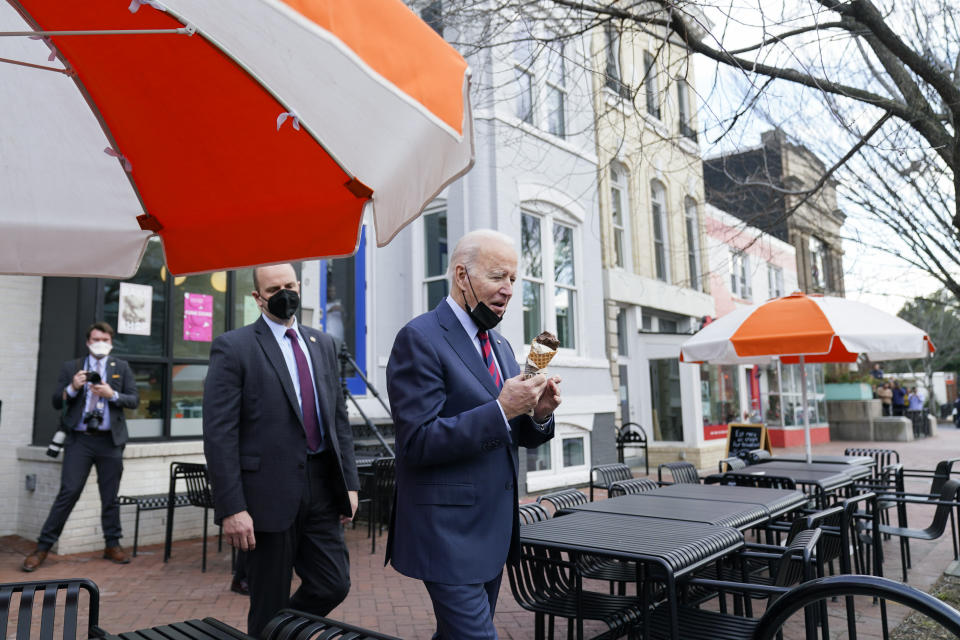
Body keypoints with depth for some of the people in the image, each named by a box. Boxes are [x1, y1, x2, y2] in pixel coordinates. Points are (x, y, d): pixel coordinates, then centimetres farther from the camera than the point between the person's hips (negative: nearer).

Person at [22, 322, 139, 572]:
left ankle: (112, 545, 19)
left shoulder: (121, 368, 10)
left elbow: (134, 400, 4)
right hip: (79, 440, -1)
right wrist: (72, 388, -14)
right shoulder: (70, 368, 9)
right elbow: (56, 402, 5)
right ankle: (43, 548, 7)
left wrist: (112, 394, -14)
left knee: (110, 497, 8)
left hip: (110, 441, 1)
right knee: (69, 492, -5)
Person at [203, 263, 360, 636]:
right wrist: (231, 507, -15)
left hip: (321, 489, 5)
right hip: (270, 494, -5)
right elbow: (219, 434, -11)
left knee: (333, 585, 10)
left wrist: (350, 481, 9)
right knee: (271, 605, 9)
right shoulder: (234, 347, -6)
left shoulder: (322, 344, 11)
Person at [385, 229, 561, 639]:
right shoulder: (419, 339, -14)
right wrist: (501, 410, -25)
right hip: (448, 529, -8)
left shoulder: (500, 345, 12)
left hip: (494, 528, 8)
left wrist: (538, 414, -7)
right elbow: (417, 442, -20)